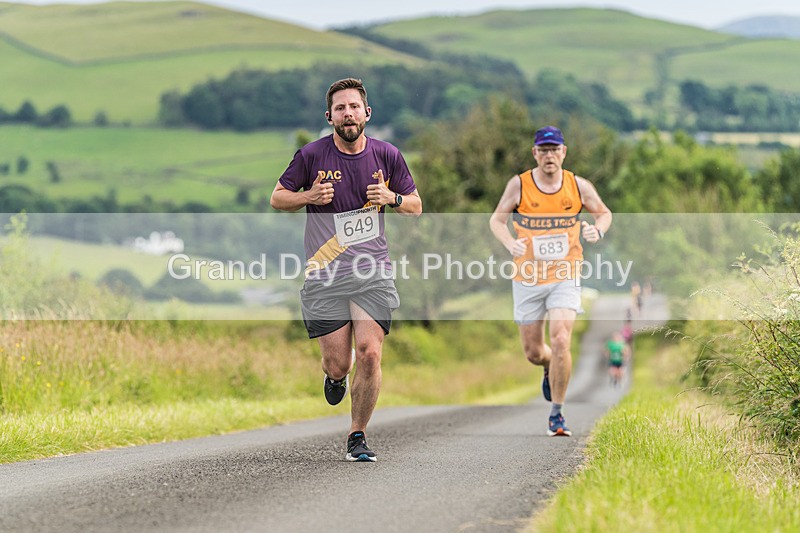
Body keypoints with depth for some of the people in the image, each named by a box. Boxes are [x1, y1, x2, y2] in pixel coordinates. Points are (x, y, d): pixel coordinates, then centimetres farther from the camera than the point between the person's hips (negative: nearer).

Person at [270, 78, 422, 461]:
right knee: (338, 364, -2)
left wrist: (391, 197, -7)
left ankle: (357, 437, 7)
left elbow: (416, 206, 14)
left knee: (370, 355, -11)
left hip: (373, 270, 1)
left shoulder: (387, 155, 4)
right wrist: (309, 196, -12)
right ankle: (335, 377, 38)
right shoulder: (311, 155, -2)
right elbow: (277, 198, 8)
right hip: (325, 273, -1)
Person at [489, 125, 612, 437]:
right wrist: (511, 244, -15)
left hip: (565, 277, -1)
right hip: (528, 279, 1)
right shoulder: (519, 185, -4)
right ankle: (550, 368, 46)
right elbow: (497, 219, 5)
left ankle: (556, 414, -7)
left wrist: (598, 231, -9)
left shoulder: (578, 186, -2)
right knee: (533, 352, 7)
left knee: (560, 342, -19)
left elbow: (604, 213, 14)